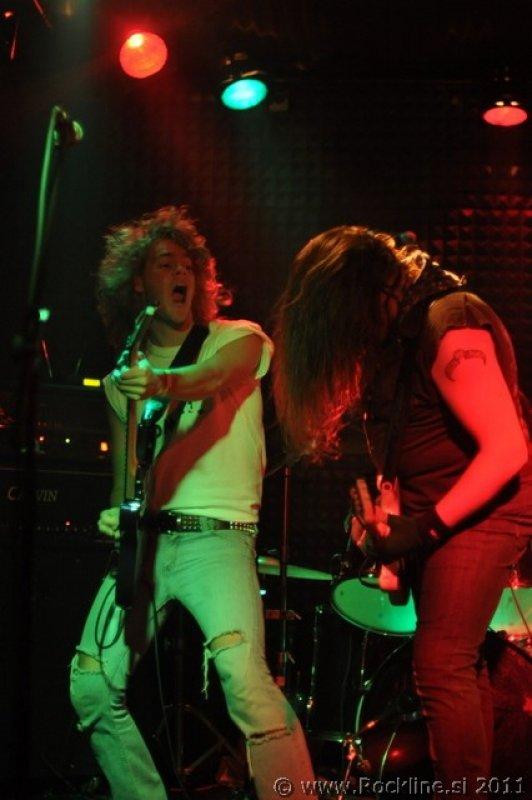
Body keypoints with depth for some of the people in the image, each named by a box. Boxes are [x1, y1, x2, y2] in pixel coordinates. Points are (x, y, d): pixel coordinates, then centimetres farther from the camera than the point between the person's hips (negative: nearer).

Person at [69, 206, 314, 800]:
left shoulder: (237, 339, 4)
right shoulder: (122, 376, 18)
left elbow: (216, 378, -20)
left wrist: (169, 387, -42)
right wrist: (116, 512, -4)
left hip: (216, 534, -5)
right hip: (144, 537, 5)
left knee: (241, 671, -27)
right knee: (92, 688, -4)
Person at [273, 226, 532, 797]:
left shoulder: (452, 326, -21)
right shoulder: (400, 330, 7)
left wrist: (425, 528, -22)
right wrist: (388, 515, -2)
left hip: (479, 507, -9)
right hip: (430, 509, 9)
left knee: (440, 666, -14)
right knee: (460, 664, 13)